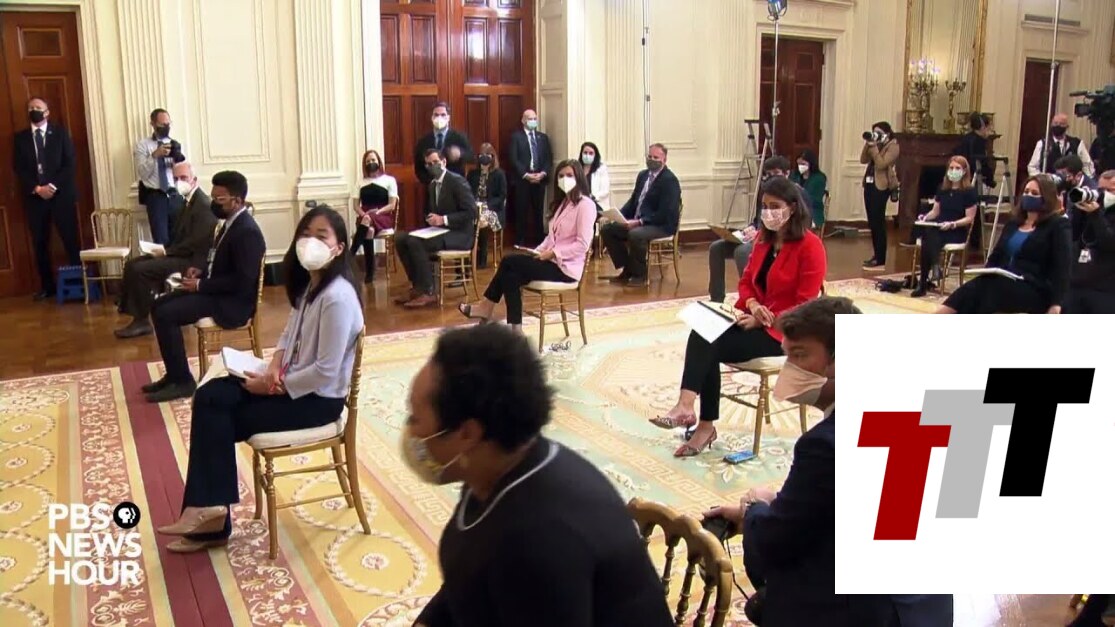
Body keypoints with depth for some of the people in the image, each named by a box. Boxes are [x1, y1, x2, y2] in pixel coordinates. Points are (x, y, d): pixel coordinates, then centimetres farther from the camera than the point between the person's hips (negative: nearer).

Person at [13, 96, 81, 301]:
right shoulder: (21, 137, 11)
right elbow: (19, 169, 5)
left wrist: (53, 186, -12)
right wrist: (36, 189, -10)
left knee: (71, 240, -4)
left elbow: (69, 163, -2)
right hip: (34, 197, 2)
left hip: (61, 194, -2)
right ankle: (47, 286, 12)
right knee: (40, 244, 4)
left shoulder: (60, 132, 6)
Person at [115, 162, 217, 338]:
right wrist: (164, 249, 2)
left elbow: (195, 243, -22)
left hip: (191, 260, -10)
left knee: (139, 270, -19)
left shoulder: (203, 205, -16)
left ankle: (142, 321, -8)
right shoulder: (189, 201, 15)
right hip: (180, 255, 10)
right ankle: (132, 312, 4)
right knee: (131, 264, 4)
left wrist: (166, 251, -15)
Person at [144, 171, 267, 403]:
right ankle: (173, 375, 13)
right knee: (159, 305, 8)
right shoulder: (231, 223, 10)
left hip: (232, 301, -11)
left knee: (166, 315, -19)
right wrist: (201, 271, 4)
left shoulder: (247, 231, -22)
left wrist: (201, 285, -19)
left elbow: (242, 281, -26)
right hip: (216, 291, 11)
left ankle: (182, 381, -7)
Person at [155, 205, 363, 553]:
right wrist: (273, 369, -4)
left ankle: (210, 510, 7)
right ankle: (208, 510, -4)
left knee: (221, 420, -10)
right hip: (291, 382, 9)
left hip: (318, 397, -9)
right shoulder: (308, 284, 6)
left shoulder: (337, 297, -24)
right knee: (210, 398, -6)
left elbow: (326, 371, -26)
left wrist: (275, 386, -16)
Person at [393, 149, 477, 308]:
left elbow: (471, 211, -19)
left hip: (460, 234, -9)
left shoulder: (457, 181, -12)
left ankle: (428, 292, -21)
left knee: (415, 242, -28)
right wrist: (431, 218, -1)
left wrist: (444, 219, -24)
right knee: (400, 238, -6)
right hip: (439, 230, 9)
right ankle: (417, 286, -3)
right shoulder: (432, 184, 13)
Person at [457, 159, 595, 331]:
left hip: (566, 266, -8)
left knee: (509, 261, -15)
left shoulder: (586, 205, -11)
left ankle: (486, 307, 1)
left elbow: (582, 245, -19)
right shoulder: (563, 202, 19)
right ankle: (516, 331, -14)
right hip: (552, 260, 8)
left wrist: (552, 253, -19)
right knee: (511, 276, -14)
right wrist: (538, 251, 0)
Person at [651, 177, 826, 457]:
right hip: (755, 320, 7)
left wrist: (762, 320, -21)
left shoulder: (810, 246, -12)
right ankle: (686, 407, -24)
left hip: (783, 331, -7)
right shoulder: (764, 238, 11)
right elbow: (747, 281, 14)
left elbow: (804, 308, -16)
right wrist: (752, 304, -8)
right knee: (702, 334, -22)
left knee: (711, 346, -25)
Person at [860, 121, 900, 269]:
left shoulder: (893, 146, -6)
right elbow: (863, 160, 11)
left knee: (878, 223, -10)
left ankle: (881, 260, -8)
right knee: (872, 222, 9)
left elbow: (881, 164, -18)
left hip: (881, 186, -8)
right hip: (870, 184, 8)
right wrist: (867, 145, 1)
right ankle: (876, 255, 16)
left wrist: (874, 148, -15)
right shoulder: (876, 145, 18)